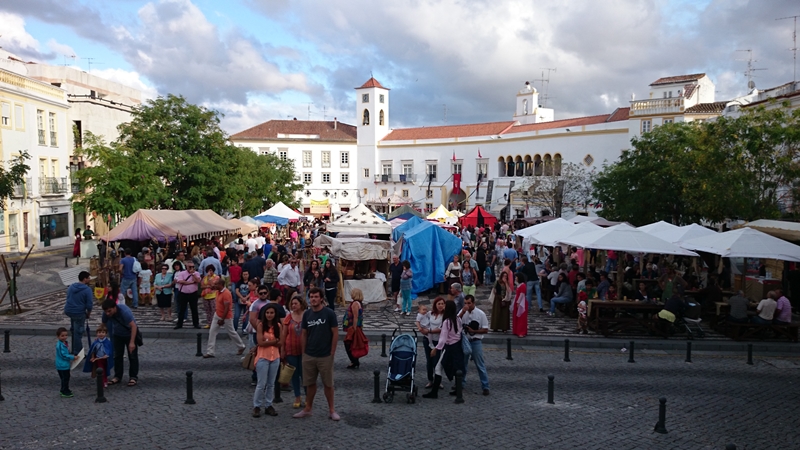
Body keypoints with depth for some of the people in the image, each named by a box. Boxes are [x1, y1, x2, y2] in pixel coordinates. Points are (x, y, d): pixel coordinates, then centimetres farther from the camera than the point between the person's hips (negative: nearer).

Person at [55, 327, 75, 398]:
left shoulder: (64, 343, 8)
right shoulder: (60, 345, -22)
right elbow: (64, 355, -23)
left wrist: (71, 356, 6)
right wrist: (73, 357, -18)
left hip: (65, 365, 10)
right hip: (62, 365, -10)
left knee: (66, 377, 19)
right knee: (65, 378, -1)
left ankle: (65, 390, 31)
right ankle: (65, 392, 8)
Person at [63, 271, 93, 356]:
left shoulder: (71, 286, 6)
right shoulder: (87, 289, -15)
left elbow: (68, 298, 17)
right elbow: (89, 304, -16)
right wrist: (88, 314, 3)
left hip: (68, 310, 7)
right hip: (79, 313, -7)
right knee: (78, 333, 2)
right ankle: (77, 353, 10)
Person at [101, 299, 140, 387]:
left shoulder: (124, 311, -35)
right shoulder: (106, 313, -20)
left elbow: (133, 326, -36)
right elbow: (103, 324, -1)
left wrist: (132, 342, -40)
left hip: (130, 334, -5)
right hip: (117, 335, 5)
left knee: (132, 356, -2)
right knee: (117, 356, 7)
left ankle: (133, 377, 5)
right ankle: (117, 376, 18)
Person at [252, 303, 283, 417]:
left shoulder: (278, 326, 2)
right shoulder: (261, 325, -8)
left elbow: (280, 343, -3)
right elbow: (260, 342, -14)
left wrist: (267, 342, -12)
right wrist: (274, 341, -9)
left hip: (275, 357, 4)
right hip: (263, 357, -4)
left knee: (271, 384, 11)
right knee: (261, 384, 0)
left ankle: (268, 405, 21)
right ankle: (257, 406, 12)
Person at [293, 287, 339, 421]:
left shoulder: (329, 313, -9)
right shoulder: (306, 314, 3)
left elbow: (335, 333, -7)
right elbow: (304, 334, 9)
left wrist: (332, 352, -8)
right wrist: (303, 352, 5)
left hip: (325, 356, -3)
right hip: (309, 356, 4)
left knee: (328, 384, 6)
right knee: (310, 383, 13)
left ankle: (331, 410, 17)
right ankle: (308, 408, 26)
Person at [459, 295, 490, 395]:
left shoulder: (481, 314, -9)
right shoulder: (462, 312, 0)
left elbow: (485, 330, -6)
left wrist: (473, 331, -18)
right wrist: (463, 311, -21)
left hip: (476, 341, -4)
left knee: (480, 365, -1)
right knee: (462, 363, 16)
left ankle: (485, 387, 6)